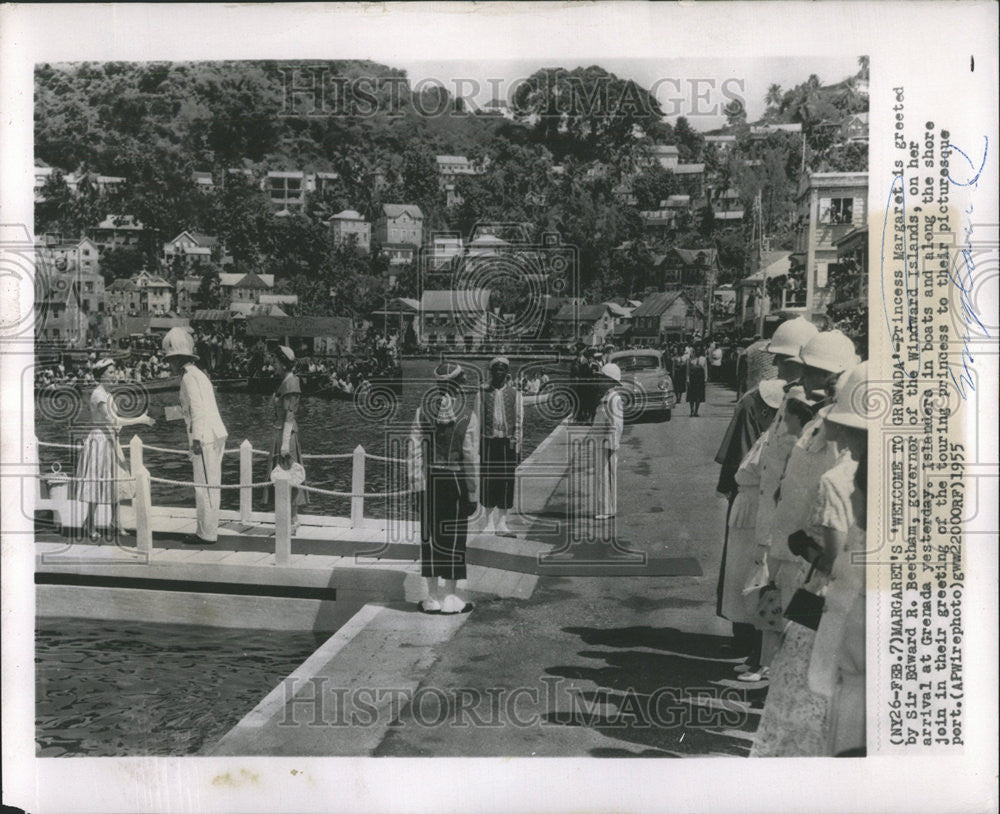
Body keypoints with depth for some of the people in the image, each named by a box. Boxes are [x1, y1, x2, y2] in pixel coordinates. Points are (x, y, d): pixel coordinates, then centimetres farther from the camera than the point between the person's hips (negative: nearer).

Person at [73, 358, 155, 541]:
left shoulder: (107, 394, 13)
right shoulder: (98, 394, -16)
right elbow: (112, 420, -25)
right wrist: (140, 420, -22)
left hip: (110, 443, 9)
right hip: (99, 441, -9)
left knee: (116, 485, 10)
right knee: (97, 485, -2)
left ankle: (114, 524, 18)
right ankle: (90, 527, 8)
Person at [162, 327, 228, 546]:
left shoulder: (189, 376, -10)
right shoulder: (198, 374, 19)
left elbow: (198, 408, -19)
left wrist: (196, 438, -22)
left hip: (205, 437, -10)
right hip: (216, 435, 10)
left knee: (205, 486, -5)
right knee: (210, 486, 12)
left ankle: (207, 534, -1)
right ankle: (207, 530, 19)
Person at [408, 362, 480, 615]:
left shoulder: (422, 411, 0)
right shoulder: (467, 415, -8)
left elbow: (415, 451, -2)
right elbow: (471, 458, -8)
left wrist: (417, 486, 3)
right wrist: (473, 494, -2)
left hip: (429, 482, 3)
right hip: (456, 482, -2)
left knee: (429, 536, 10)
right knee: (453, 537, 7)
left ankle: (433, 596, 15)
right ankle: (450, 596, 12)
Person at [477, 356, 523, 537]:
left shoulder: (515, 394, 6)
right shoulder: (483, 393, 6)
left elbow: (519, 421, 4)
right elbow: (478, 419, 7)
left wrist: (517, 447, -2)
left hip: (508, 442, 0)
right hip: (489, 442, 0)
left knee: (507, 482, 0)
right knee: (488, 482, 2)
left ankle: (502, 523, 8)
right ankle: (490, 522, 13)